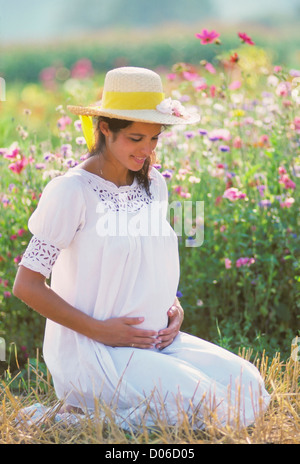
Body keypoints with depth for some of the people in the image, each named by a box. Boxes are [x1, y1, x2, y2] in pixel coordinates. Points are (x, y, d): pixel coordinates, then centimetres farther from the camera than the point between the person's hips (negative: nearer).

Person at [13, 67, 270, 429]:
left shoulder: (153, 185, 7)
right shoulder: (71, 191, -14)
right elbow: (27, 285, -13)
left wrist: (173, 306, 3)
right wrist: (99, 330, -17)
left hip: (156, 342, 8)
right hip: (89, 352, -8)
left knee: (247, 384, -6)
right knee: (200, 403, -23)